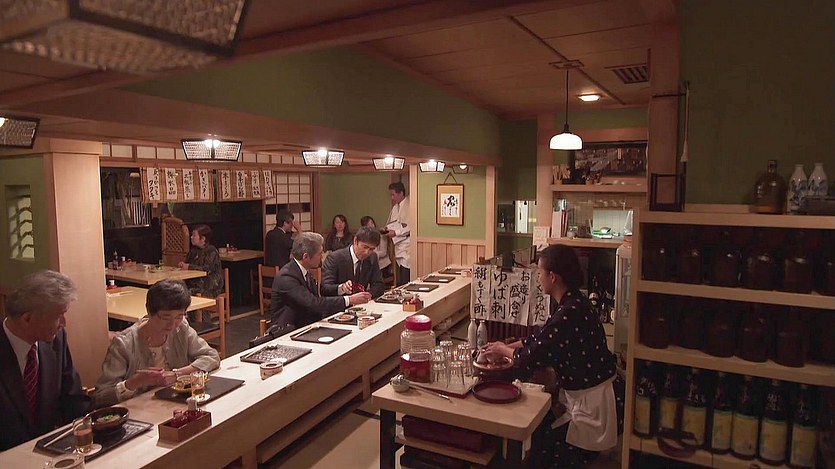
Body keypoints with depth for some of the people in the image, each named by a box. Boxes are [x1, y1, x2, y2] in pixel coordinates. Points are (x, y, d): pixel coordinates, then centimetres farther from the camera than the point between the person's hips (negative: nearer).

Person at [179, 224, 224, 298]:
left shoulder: (212, 251, -9)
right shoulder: (193, 250, 15)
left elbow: (207, 269, -20)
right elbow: (187, 263, 24)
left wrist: (189, 267, -18)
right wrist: (183, 265, 0)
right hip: (193, 283, 7)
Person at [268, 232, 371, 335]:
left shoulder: (306, 272, 9)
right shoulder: (286, 278, -20)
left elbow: (316, 302, 9)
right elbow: (313, 303, -28)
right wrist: (349, 300, -27)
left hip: (306, 326, 8)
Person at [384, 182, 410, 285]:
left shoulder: (409, 206, -13)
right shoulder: (395, 207, 16)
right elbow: (392, 223, 25)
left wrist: (396, 232, -16)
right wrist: (387, 229, 5)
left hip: (407, 245, -9)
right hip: (399, 245, 9)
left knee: (405, 282, -10)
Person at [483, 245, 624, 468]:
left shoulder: (569, 313, -29)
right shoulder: (570, 302, 2)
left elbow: (530, 359, -20)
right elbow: (542, 337, 18)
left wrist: (504, 349, -1)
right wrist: (509, 345, 16)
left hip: (596, 403, -9)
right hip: (584, 396, 9)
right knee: (540, 431, 15)